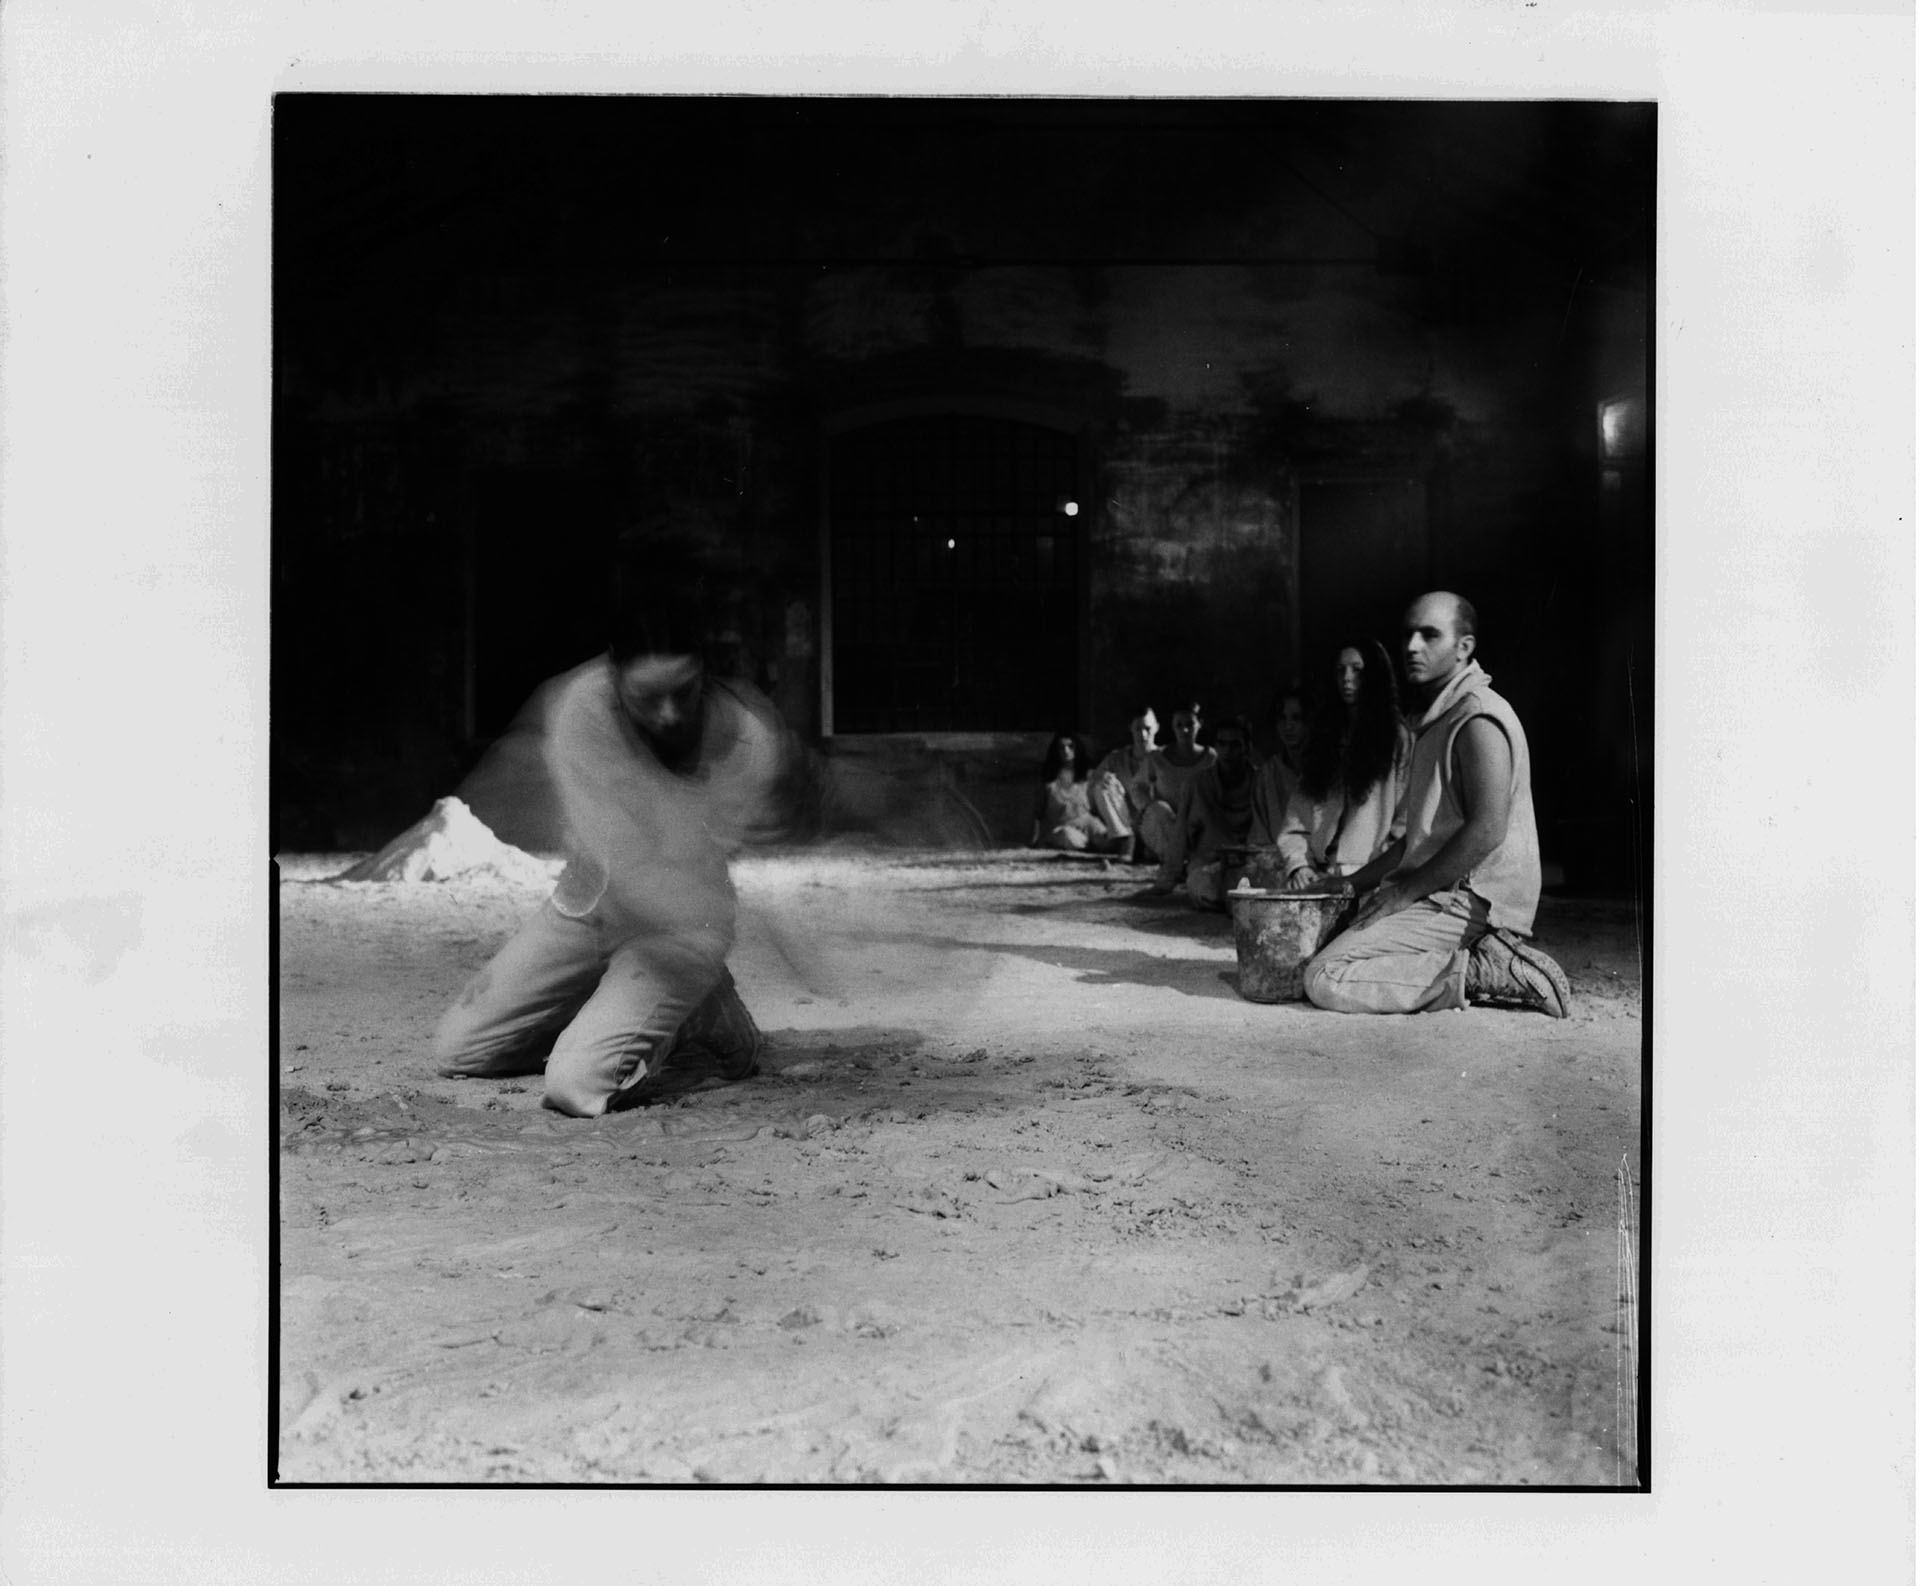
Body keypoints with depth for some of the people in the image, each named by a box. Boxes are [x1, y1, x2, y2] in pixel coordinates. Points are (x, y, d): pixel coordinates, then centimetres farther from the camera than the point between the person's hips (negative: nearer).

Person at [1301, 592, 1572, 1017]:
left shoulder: (1478, 717, -12)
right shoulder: (1435, 719, 20)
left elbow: (1487, 832, -23)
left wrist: (1406, 889, -16)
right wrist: (1358, 882, 15)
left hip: (1470, 899, -10)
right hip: (1442, 892, 10)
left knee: (1326, 980, -17)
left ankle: (1480, 973, -11)